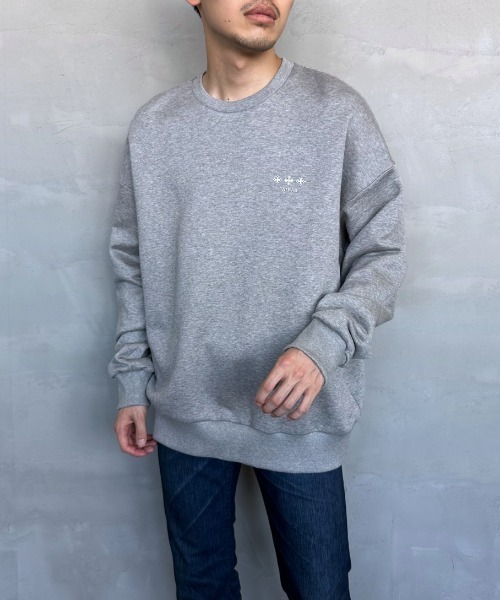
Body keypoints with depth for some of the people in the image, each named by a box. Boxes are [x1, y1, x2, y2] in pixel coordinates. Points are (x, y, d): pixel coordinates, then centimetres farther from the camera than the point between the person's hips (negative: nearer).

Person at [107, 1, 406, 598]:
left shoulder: (337, 110, -7)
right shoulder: (153, 125, 2)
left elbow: (381, 252, -5)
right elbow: (133, 264, 8)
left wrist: (323, 344, -21)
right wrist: (132, 384, 7)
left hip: (301, 421, -2)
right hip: (185, 416, 3)